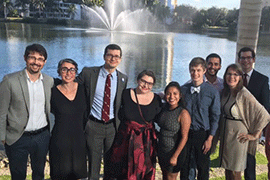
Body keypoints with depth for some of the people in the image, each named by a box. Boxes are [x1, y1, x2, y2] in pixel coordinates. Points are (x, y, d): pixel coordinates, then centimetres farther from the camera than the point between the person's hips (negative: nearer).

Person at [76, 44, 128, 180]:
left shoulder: (123, 79, 2)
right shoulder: (88, 73, -6)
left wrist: (121, 125, 6)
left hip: (113, 126, 2)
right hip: (93, 125, -2)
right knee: (93, 163, 11)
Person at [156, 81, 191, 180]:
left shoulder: (183, 113, -20)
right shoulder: (164, 108, 0)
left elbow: (184, 137, -18)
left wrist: (175, 156, -17)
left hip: (174, 151, -6)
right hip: (161, 149, 6)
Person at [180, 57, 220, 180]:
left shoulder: (212, 92, -6)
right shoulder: (183, 89, 0)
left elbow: (215, 117, -4)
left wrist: (210, 138, -7)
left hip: (203, 135, -2)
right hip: (185, 133, 2)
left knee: (203, 169, 10)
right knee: (184, 167, 14)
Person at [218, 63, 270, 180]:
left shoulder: (244, 95, -19)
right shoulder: (225, 92, 2)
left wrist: (255, 135, -11)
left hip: (237, 135, -6)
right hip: (225, 133, 6)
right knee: (227, 170, 17)